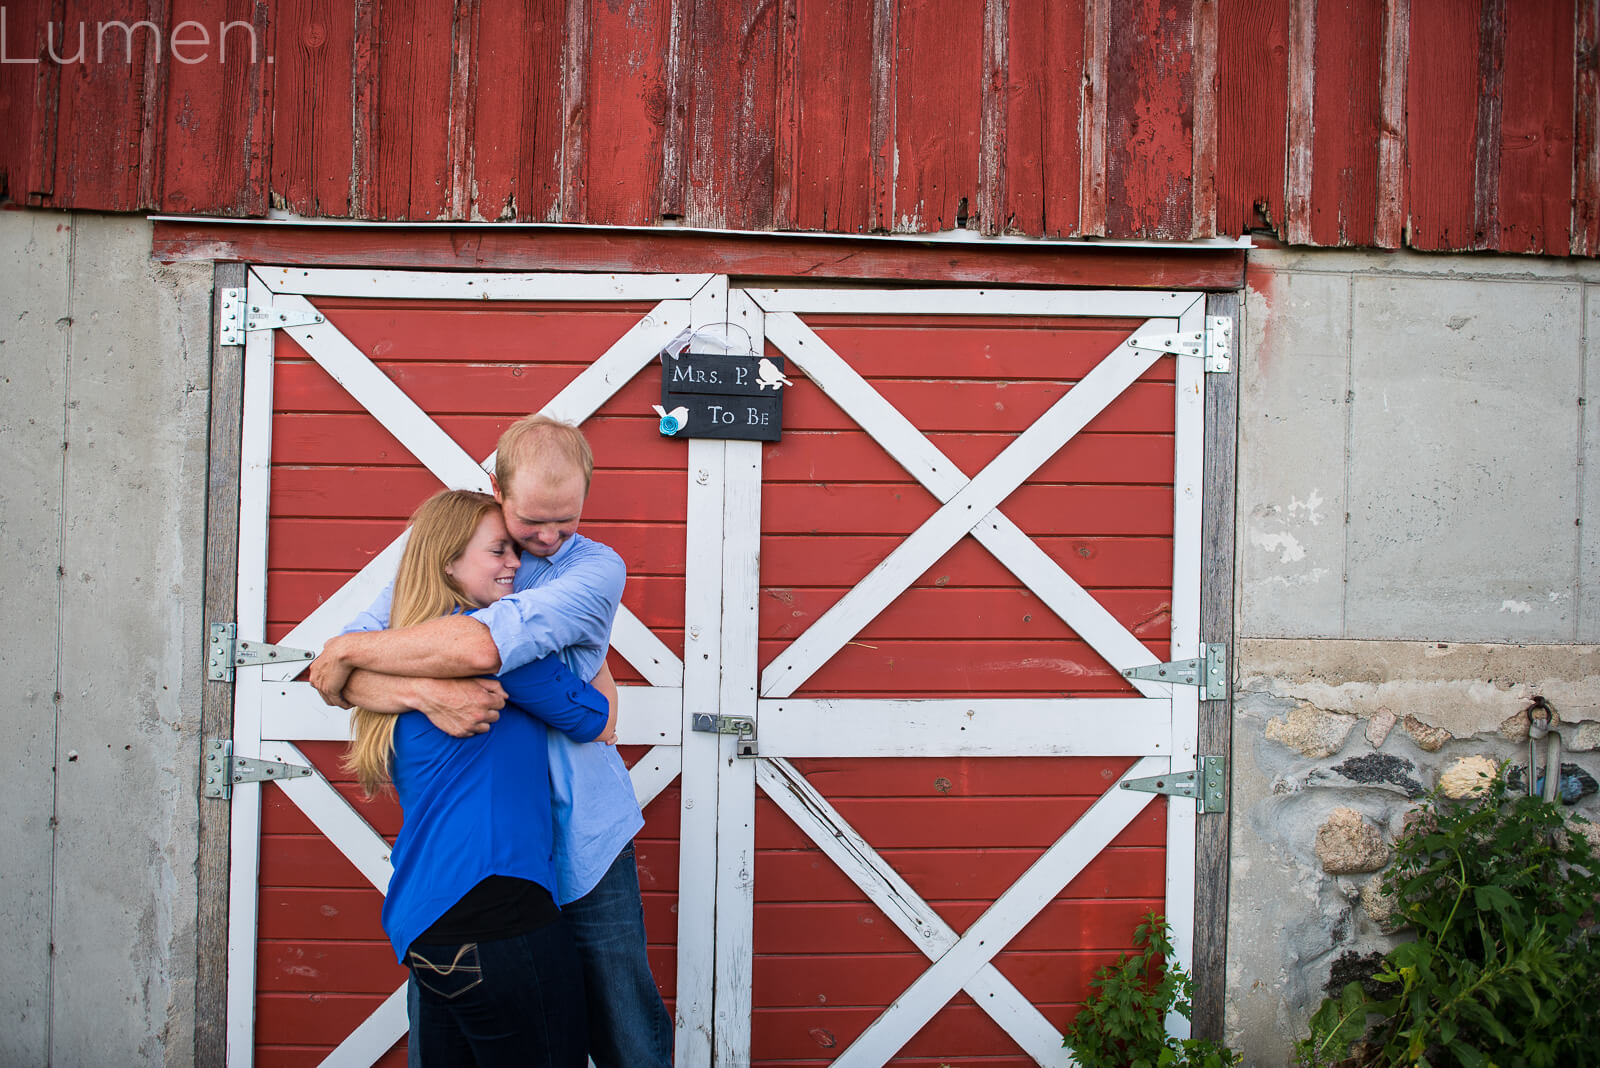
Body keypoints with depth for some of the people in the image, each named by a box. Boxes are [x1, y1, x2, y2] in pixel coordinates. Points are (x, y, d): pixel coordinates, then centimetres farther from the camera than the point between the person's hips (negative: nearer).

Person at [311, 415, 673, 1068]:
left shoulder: (596, 568, -6)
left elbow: (482, 645, -23)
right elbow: (338, 679, -5)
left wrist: (354, 650, -12)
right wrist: (425, 691, -25)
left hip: (581, 845, -2)